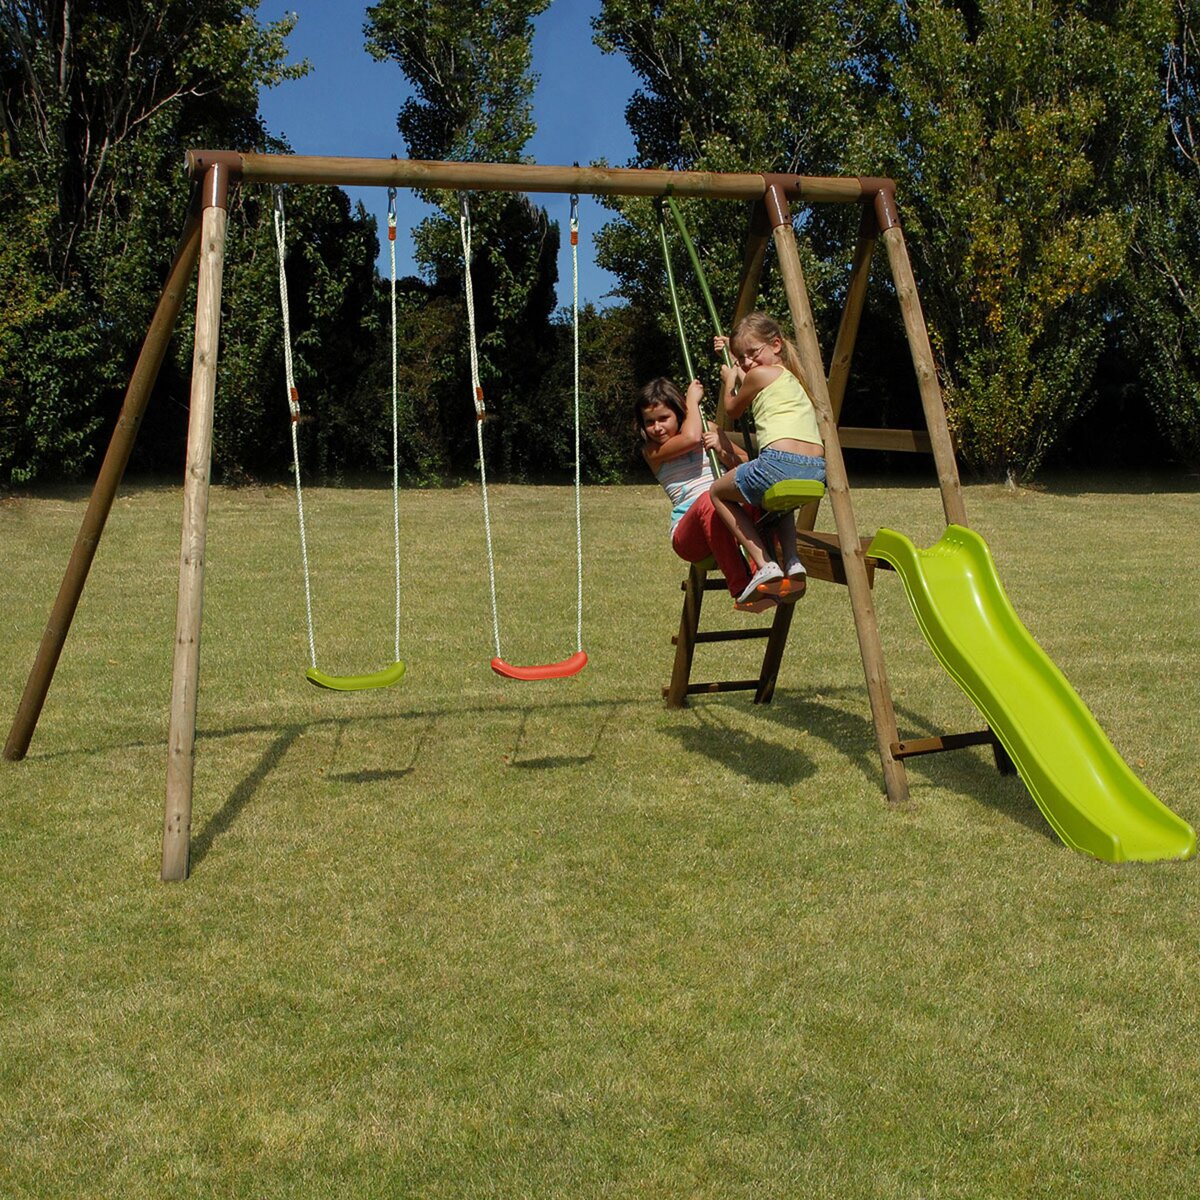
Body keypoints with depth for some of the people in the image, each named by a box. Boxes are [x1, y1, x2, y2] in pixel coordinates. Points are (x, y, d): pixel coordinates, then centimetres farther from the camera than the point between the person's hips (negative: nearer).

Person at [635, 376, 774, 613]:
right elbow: (691, 437, -14)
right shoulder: (652, 451, 4)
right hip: (688, 534, -4)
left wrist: (722, 451, -2)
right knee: (710, 500, -38)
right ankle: (741, 591, -46)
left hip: (727, 524, 4)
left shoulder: (709, 431, 16)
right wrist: (693, 399, 2)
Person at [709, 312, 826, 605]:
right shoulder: (792, 377, 28)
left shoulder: (759, 374, 3)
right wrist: (733, 352, 51)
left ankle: (764, 564, 2)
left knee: (718, 492, 19)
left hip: (780, 462, -8)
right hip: (816, 470, 8)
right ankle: (792, 561, 14)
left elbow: (731, 411, 21)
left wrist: (729, 379, 37)